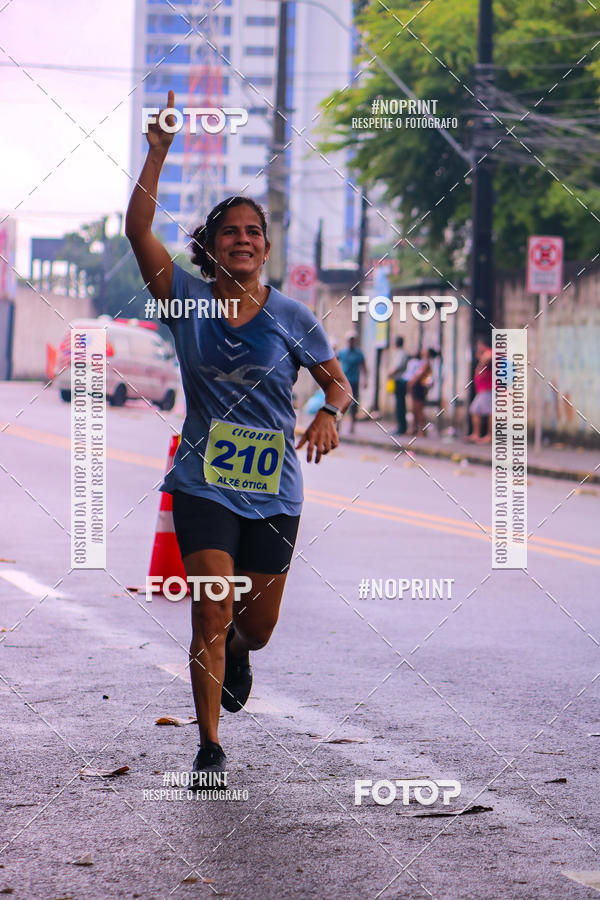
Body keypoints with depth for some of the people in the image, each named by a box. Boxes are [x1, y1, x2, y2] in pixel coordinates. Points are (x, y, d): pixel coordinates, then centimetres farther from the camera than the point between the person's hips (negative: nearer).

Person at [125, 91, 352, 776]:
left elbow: (337, 382, 7)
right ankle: (210, 745, 3)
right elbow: (138, 229, -10)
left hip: (274, 491, 1)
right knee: (211, 615, -11)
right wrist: (159, 151, -17)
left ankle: (236, 650, 48)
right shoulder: (188, 300, -1)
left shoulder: (290, 317, 1)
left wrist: (329, 415, -15)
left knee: (255, 627, 9)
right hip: (204, 484, -1)